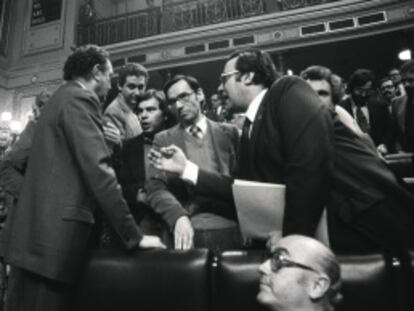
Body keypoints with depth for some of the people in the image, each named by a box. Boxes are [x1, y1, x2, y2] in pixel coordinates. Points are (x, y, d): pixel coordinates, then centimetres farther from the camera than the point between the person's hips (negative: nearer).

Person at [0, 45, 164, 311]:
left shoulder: (61, 98, 19)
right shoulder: (80, 99, -10)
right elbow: (98, 171, -19)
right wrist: (134, 235, -16)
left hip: (35, 231, 10)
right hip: (54, 235, -10)